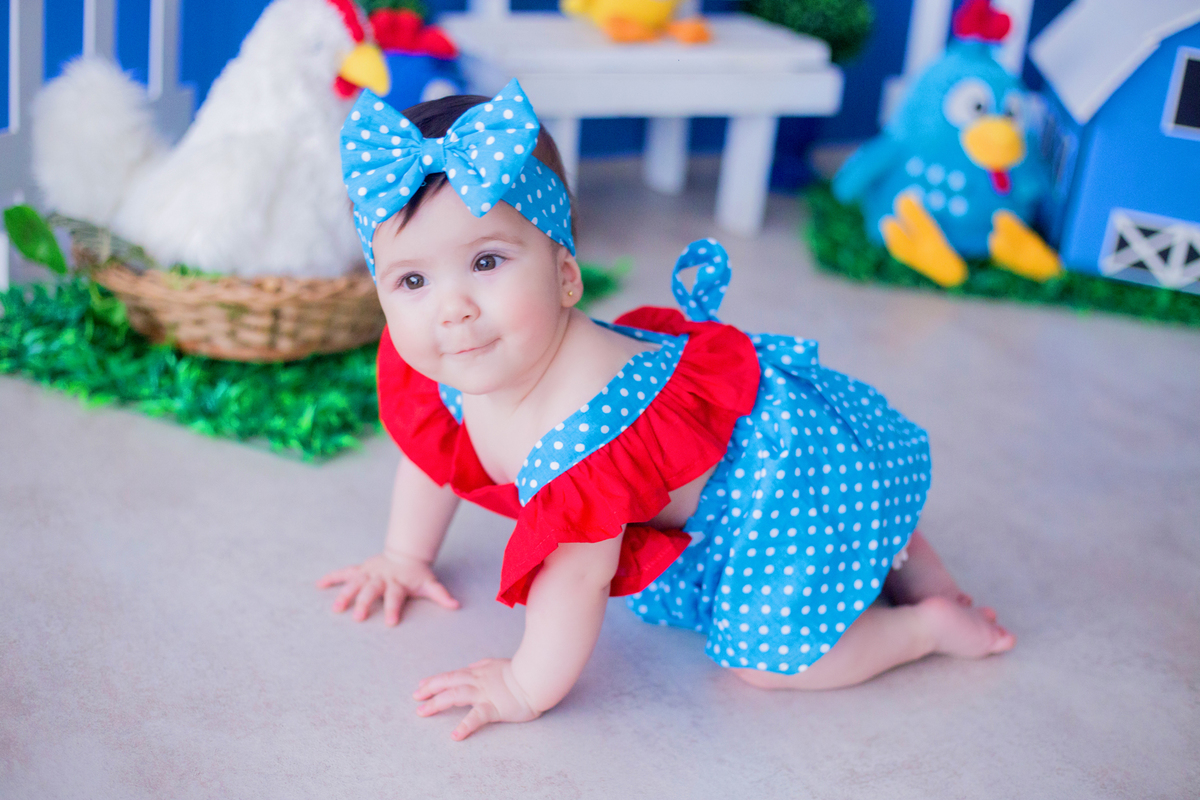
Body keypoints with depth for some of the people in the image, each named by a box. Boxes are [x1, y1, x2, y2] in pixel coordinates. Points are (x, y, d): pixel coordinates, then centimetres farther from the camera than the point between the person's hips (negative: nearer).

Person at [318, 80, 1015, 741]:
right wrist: (407, 557, 17)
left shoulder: (586, 424, -43)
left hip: (794, 471, -9)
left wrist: (527, 690, -21)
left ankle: (931, 622, 13)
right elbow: (434, 452, 8)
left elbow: (576, 573, -34)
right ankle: (888, 542, 41)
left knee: (767, 656, -10)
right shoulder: (429, 369, -15)